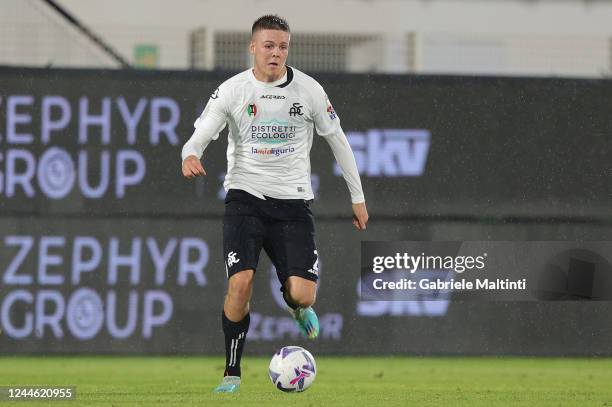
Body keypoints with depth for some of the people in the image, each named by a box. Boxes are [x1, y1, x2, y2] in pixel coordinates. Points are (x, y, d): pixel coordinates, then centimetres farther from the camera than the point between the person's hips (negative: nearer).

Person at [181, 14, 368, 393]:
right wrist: (190, 156, -34)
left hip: (293, 201, 1)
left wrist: (358, 197, 13)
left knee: (303, 295, -13)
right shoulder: (233, 90, -4)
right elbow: (201, 134, -8)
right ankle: (232, 372, -2)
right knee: (241, 282, -19)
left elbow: (337, 139, 10)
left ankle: (297, 304, 29)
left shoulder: (309, 90, 0)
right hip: (245, 196, -1)